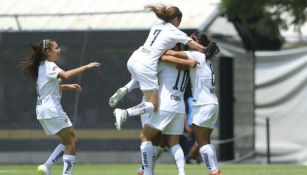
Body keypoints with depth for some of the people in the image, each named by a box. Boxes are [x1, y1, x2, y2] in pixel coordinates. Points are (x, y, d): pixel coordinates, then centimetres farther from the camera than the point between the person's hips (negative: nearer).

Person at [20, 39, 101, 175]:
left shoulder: (43, 66, 18)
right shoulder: (49, 65, -12)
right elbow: (65, 75, -31)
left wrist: (67, 87, 14)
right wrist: (86, 67, -27)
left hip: (43, 110, 10)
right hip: (52, 109, -10)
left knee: (69, 141, 15)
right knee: (71, 142, -4)